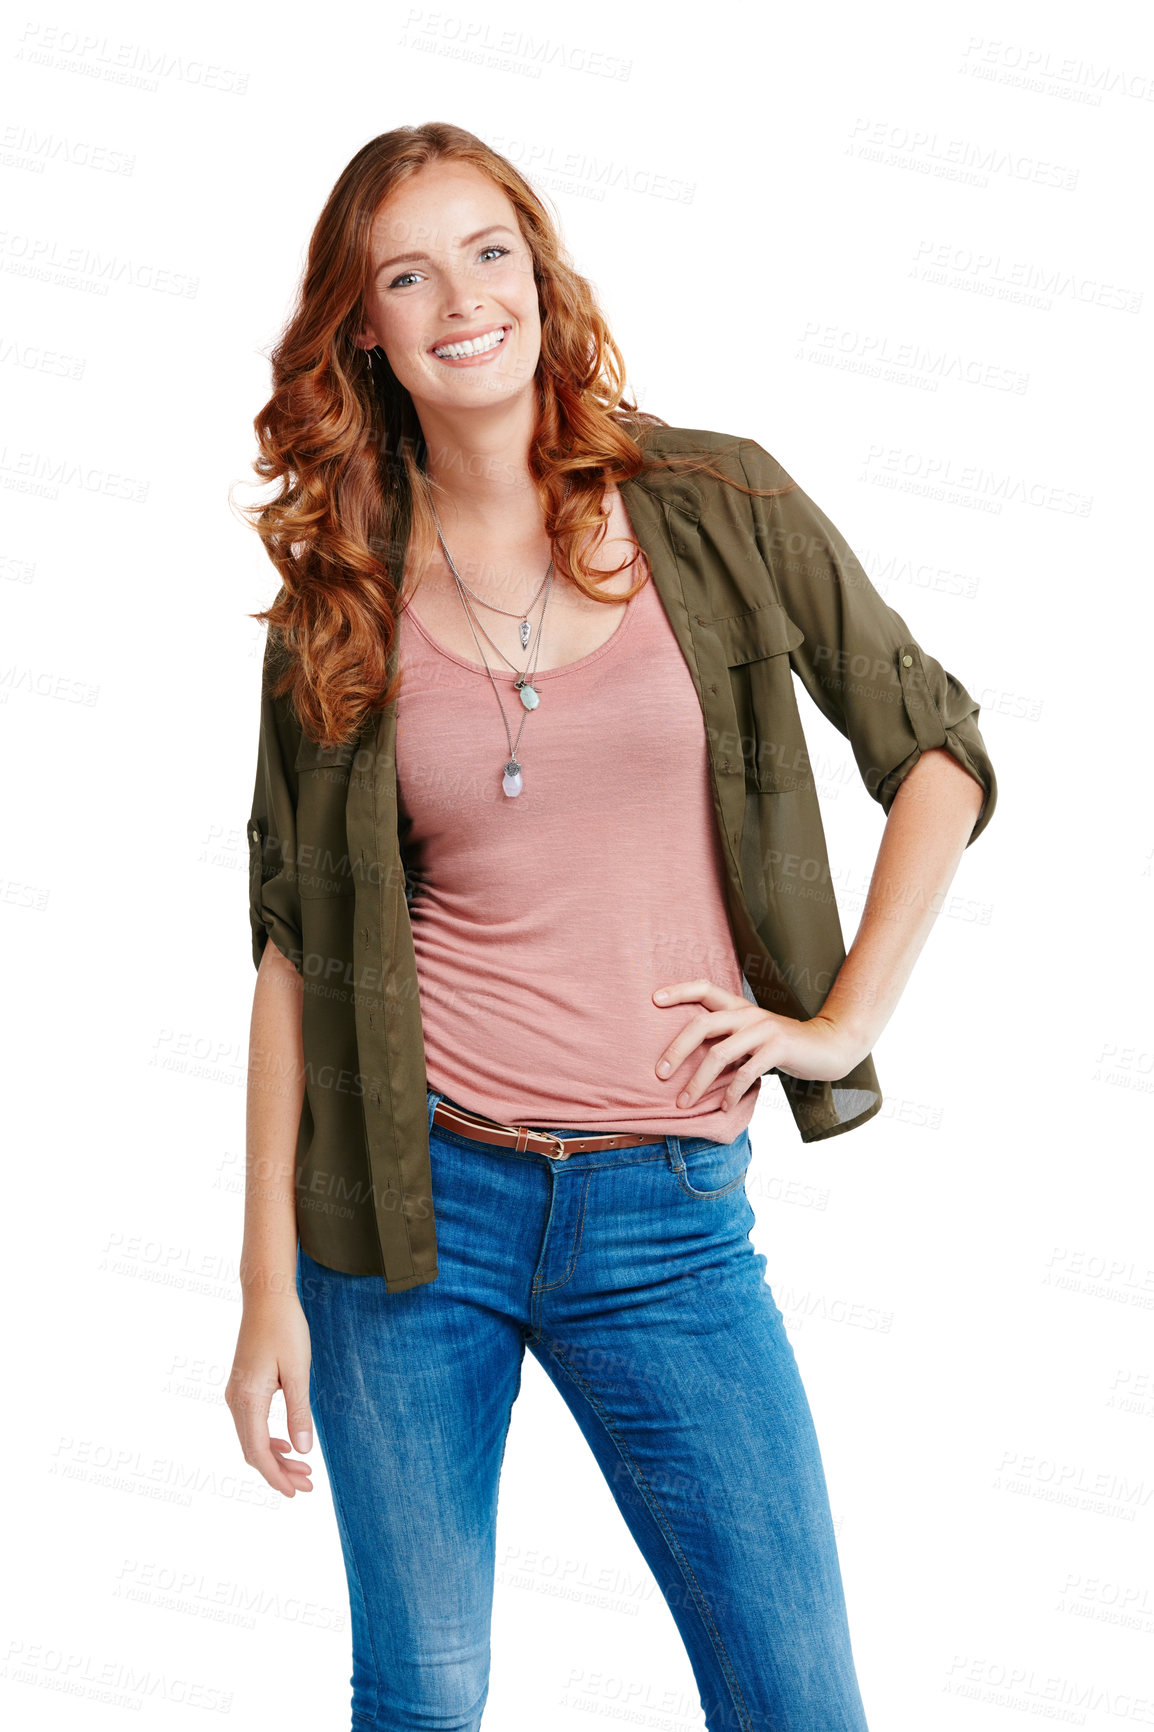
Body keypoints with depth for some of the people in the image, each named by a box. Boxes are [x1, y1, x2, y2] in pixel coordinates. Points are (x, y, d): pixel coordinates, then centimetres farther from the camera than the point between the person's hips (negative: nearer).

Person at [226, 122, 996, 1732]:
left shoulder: (716, 508, -1)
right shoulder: (337, 601, 2)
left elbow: (938, 752, 7)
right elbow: (293, 944, 3)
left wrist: (843, 1018, -1)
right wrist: (269, 1284, -1)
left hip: (667, 1210, 0)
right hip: (413, 1200, 1)